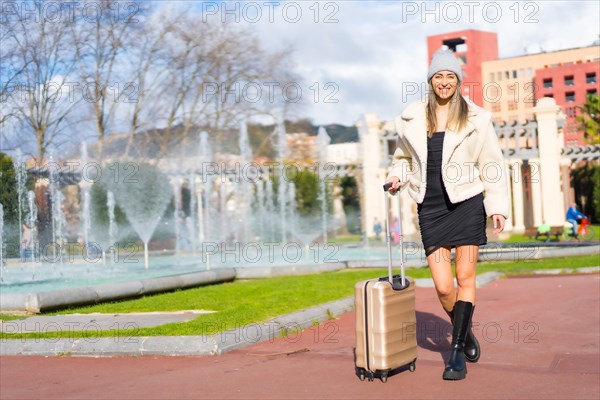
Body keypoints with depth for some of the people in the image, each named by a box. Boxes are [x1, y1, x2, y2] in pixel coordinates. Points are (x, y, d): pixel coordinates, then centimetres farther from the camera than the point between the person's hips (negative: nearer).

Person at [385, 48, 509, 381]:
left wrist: (498, 206, -3)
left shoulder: (475, 119, 1)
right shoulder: (412, 119, 6)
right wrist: (397, 177, 1)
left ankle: (457, 352, 6)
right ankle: (466, 334, 25)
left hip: (466, 203, -1)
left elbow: (492, 165, 4)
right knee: (443, 286, -2)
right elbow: (404, 157, 21)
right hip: (430, 207, 2)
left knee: (465, 278, -2)